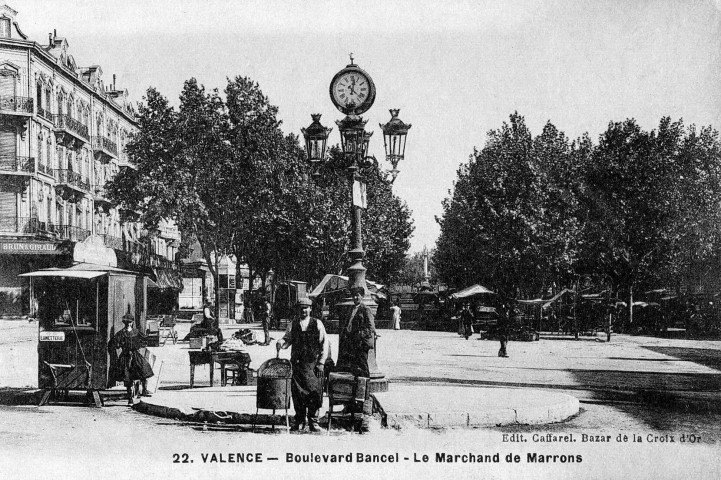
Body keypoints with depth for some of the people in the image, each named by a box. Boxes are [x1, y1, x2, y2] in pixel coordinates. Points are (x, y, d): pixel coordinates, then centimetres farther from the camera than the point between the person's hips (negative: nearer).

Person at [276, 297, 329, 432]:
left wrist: (321, 363, -3)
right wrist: (281, 343, -14)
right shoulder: (293, 324, 9)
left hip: (313, 363, -1)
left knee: (314, 392, -3)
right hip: (297, 362, 1)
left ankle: (313, 422, 8)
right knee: (297, 392, 0)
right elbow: (287, 339, 10)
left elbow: (325, 344, 3)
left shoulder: (317, 324, 4)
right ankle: (299, 420, 13)